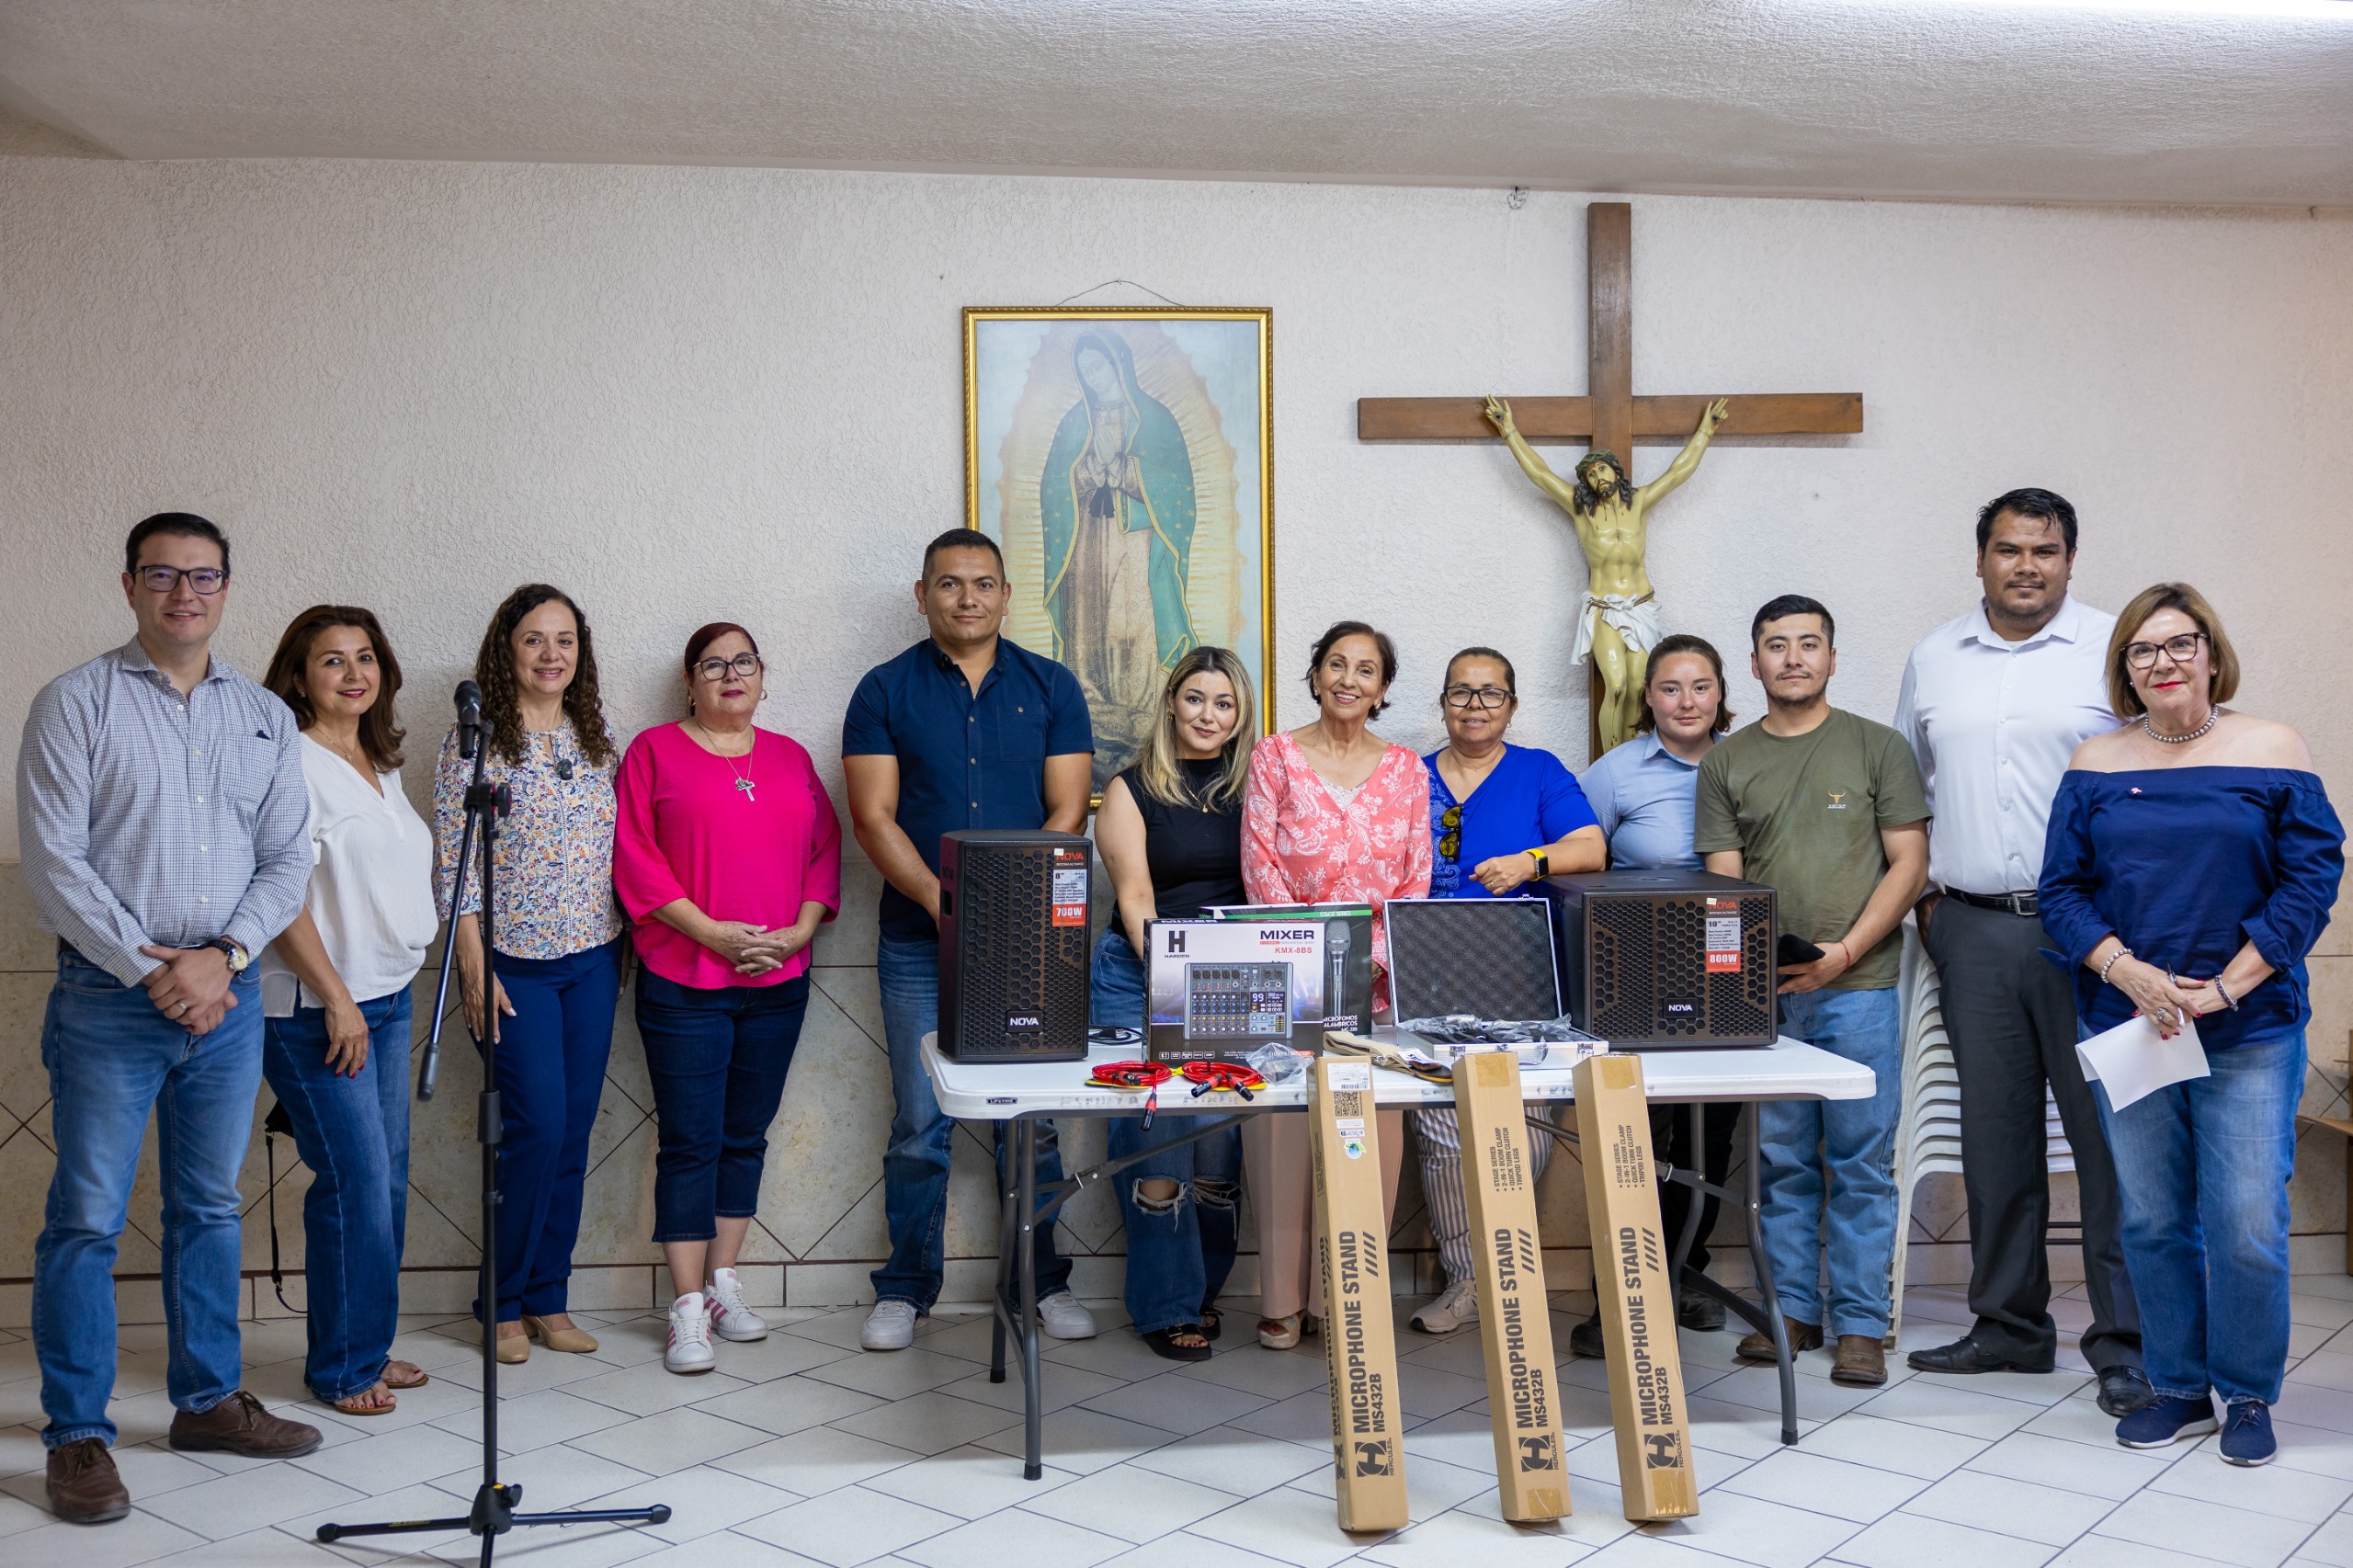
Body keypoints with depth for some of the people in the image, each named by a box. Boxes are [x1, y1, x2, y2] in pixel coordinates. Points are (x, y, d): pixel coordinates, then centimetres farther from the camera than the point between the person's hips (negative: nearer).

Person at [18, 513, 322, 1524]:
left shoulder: (266, 717, 10)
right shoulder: (75, 703, -2)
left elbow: (288, 859, 6)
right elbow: (53, 861, -9)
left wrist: (221, 958, -9)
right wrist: (154, 971, -13)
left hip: (230, 995, 4)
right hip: (108, 998, -4)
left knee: (211, 1208, 13)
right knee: (88, 1219, 1)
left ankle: (207, 1399, 25)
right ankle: (77, 1436, 11)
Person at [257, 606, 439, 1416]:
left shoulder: (380, 764, 14)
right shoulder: (292, 763, -11)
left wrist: (389, 988, 16)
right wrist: (335, 997, -17)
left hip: (388, 996, 8)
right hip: (315, 1008, -8)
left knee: (387, 1180, 11)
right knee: (354, 1182, -5)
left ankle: (369, 1348, 22)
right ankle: (343, 1367, 8)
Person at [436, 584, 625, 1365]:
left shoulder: (598, 740, 9)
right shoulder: (475, 741, -6)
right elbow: (455, 863, -8)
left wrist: (621, 948, 9)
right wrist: (473, 967, -12)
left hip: (593, 961, 5)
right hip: (515, 962, -5)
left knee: (573, 1133, 7)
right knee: (538, 1127, -7)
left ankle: (548, 1299, 18)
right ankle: (504, 1302, 10)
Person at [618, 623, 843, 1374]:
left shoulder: (790, 757, 13)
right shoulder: (655, 750, 1)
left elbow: (825, 851, 11)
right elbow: (635, 856, -6)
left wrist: (799, 931, -5)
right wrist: (711, 932, -14)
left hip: (778, 981, 4)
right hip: (685, 982, -4)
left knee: (747, 1136, 11)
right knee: (691, 1142, -3)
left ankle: (724, 1286, 23)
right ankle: (689, 1310, 3)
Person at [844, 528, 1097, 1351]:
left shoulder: (1051, 687, 7)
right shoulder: (886, 690, 5)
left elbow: (1067, 811, 2)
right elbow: (873, 817, -2)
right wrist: (939, 899, -16)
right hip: (918, 942, -1)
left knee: (1032, 1119, 5)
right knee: (920, 1123, 2)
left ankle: (1043, 1280, 19)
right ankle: (905, 1287, 15)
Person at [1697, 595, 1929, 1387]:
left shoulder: (1878, 748, 6)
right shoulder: (1727, 762, 11)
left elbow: (1909, 863, 1)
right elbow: (1722, 881, 7)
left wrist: (1845, 951, -11)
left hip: (1859, 986, -2)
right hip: (1764, 993, 2)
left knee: (1861, 1161, 0)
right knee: (1781, 1160, 8)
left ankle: (1859, 1324, 8)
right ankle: (1792, 1308, 19)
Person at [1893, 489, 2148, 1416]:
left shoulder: (2116, 649, 0)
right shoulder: (1933, 661, 13)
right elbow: (1909, 790, 20)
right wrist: (1922, 892, 12)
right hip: (1971, 929, 4)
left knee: (2110, 1131, -4)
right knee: (1995, 1133, 10)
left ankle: (2125, 1342, 6)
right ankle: (2009, 1324, 22)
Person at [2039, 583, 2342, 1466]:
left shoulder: (2272, 753, 0)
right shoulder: (2096, 765, 6)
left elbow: (2312, 880, -4)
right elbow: (2062, 890, 3)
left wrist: (2224, 989, -11)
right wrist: (2129, 974, -13)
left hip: (2250, 1033, -2)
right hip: (2127, 1027, 2)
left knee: (2246, 1225, -2)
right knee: (2152, 1221, 9)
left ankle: (2248, 1395, 17)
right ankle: (2178, 1387, 24)